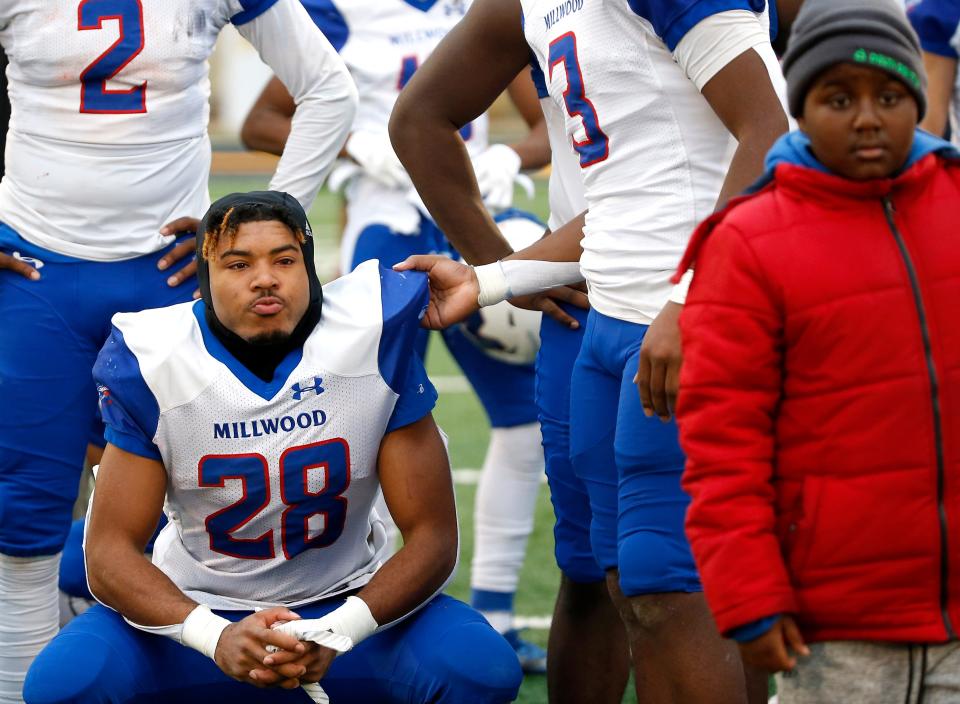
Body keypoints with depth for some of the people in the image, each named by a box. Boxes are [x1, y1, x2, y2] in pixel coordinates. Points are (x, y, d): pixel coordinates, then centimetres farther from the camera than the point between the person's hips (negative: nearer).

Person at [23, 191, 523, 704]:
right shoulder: (152, 360, -15)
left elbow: (431, 536, -12)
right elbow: (110, 550, -14)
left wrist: (337, 633, -31)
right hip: (195, 607, 0)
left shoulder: (373, 340, -16)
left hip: (345, 606, 0)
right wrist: (216, 637, -34)